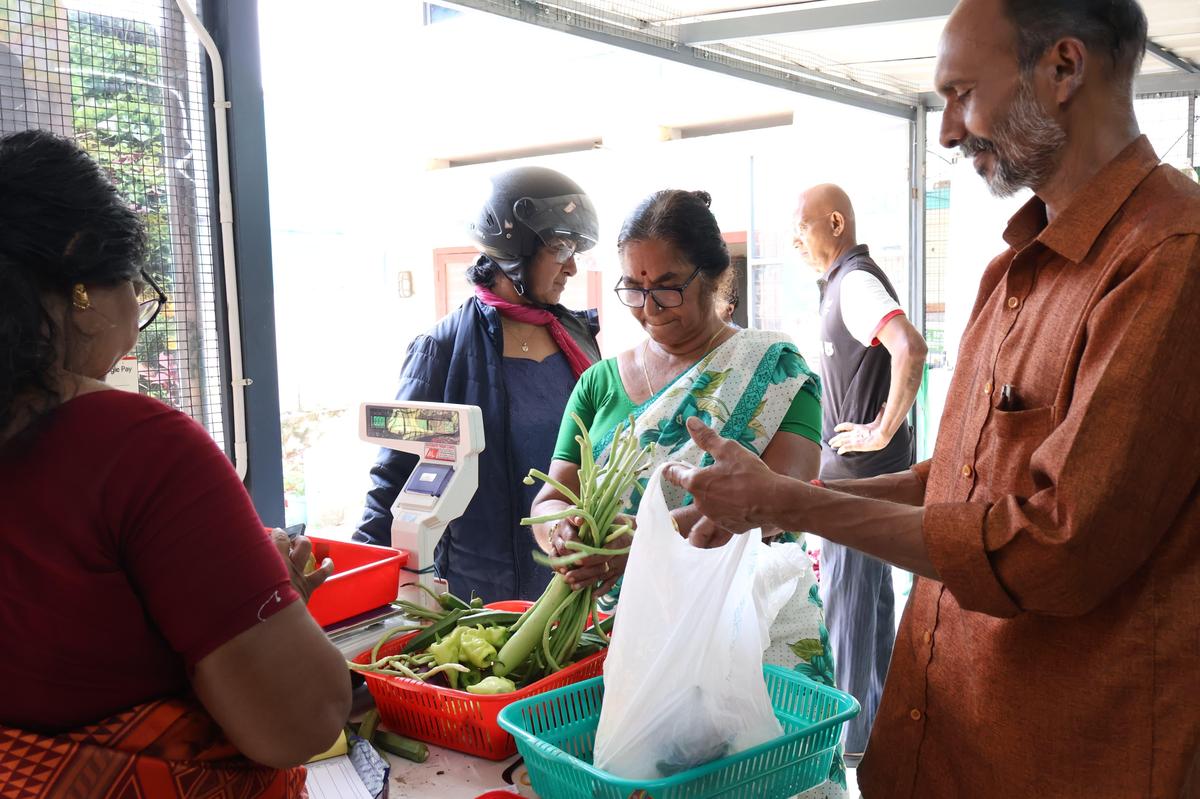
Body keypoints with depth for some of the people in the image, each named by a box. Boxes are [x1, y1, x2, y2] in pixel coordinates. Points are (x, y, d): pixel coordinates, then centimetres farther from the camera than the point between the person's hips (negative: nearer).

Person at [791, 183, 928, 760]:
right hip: (860, 468, 10)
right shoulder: (848, 280, 15)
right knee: (872, 588, 18)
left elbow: (910, 350, -34)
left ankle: (852, 733, 9)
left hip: (860, 469, -10)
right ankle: (877, 708, 31)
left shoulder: (856, 282, -17)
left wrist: (883, 431, -25)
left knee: (847, 594, -2)